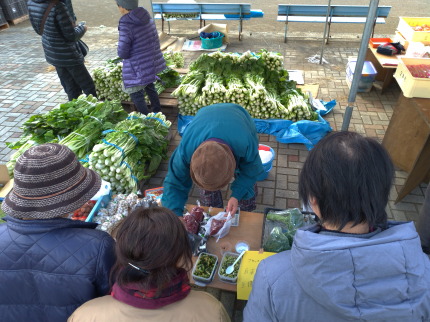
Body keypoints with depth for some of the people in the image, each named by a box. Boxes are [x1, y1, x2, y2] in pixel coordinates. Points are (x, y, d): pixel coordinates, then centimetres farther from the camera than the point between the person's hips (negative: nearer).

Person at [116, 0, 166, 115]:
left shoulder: (126, 25, -23)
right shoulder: (148, 18, -1)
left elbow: (122, 53, -20)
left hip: (138, 69, -8)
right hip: (152, 62, 8)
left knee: (137, 96, 9)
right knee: (150, 87, 28)